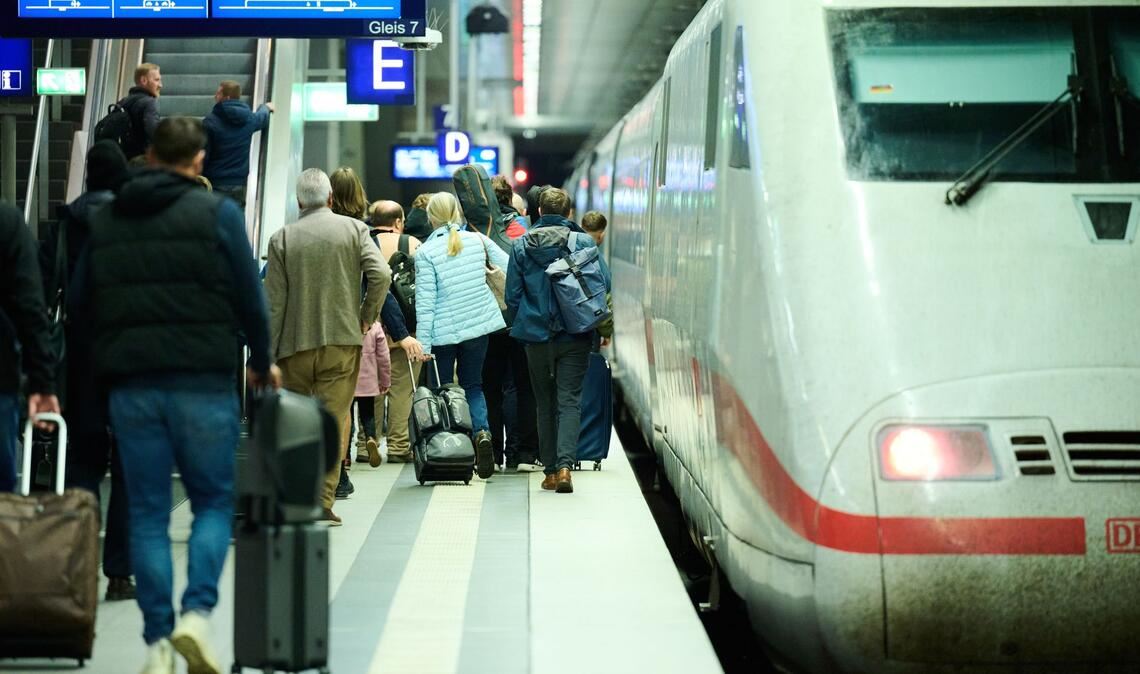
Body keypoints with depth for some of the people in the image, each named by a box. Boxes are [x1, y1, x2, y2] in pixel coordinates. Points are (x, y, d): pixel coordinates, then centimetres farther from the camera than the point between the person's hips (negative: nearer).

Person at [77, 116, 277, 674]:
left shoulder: (105, 221, 10)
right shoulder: (216, 213, -2)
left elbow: (79, 307, 12)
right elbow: (249, 296, -1)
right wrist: (261, 362, 13)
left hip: (129, 386, 3)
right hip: (204, 380, -3)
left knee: (147, 513, 7)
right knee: (214, 501, 9)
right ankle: (196, 613, -10)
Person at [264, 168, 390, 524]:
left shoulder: (282, 238, 1)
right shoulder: (353, 228, 0)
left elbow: (274, 301, 0)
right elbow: (381, 274, -12)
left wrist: (269, 353, 4)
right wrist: (366, 317, 3)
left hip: (295, 343, 1)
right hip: (342, 340, -1)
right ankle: (323, 502, -4)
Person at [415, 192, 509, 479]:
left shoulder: (426, 252, -10)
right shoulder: (477, 240, -1)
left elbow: (425, 302, -11)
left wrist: (423, 343, -8)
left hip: (443, 331, -3)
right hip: (478, 325, 3)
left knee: (441, 389, 10)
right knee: (472, 385, 14)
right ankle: (482, 431, -13)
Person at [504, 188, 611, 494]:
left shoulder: (521, 246, 0)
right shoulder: (583, 243, -5)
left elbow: (512, 295, 2)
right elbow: (603, 284, -4)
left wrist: (520, 326, 16)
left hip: (537, 335, 2)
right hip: (575, 336, -2)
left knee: (545, 402, 13)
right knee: (570, 400, -1)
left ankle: (550, 470, 14)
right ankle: (565, 464, -18)